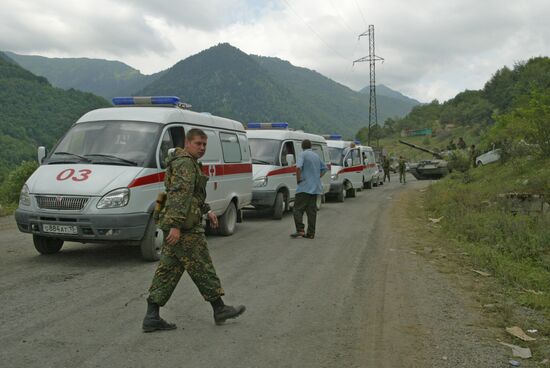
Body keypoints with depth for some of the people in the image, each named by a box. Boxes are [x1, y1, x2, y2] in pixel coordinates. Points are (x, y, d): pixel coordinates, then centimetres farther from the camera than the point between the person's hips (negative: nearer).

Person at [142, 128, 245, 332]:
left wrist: (207, 210, 27)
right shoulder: (186, 164, -13)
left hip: (173, 226, 10)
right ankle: (220, 309, 13)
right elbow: (180, 196, -23)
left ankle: (152, 317, 8)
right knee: (202, 268, 1)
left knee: (168, 269, 8)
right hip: (185, 228, -10)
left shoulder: (188, 163, 21)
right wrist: (177, 225, -28)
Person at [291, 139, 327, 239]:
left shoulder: (303, 154, -6)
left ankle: (300, 230, -14)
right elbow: (324, 168, 25)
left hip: (305, 187, -7)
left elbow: (298, 167, -23)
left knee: (298, 209, -3)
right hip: (315, 187, 7)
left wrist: (298, 179, -11)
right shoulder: (316, 156, 17)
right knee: (312, 210, 7)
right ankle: (311, 233, 6)